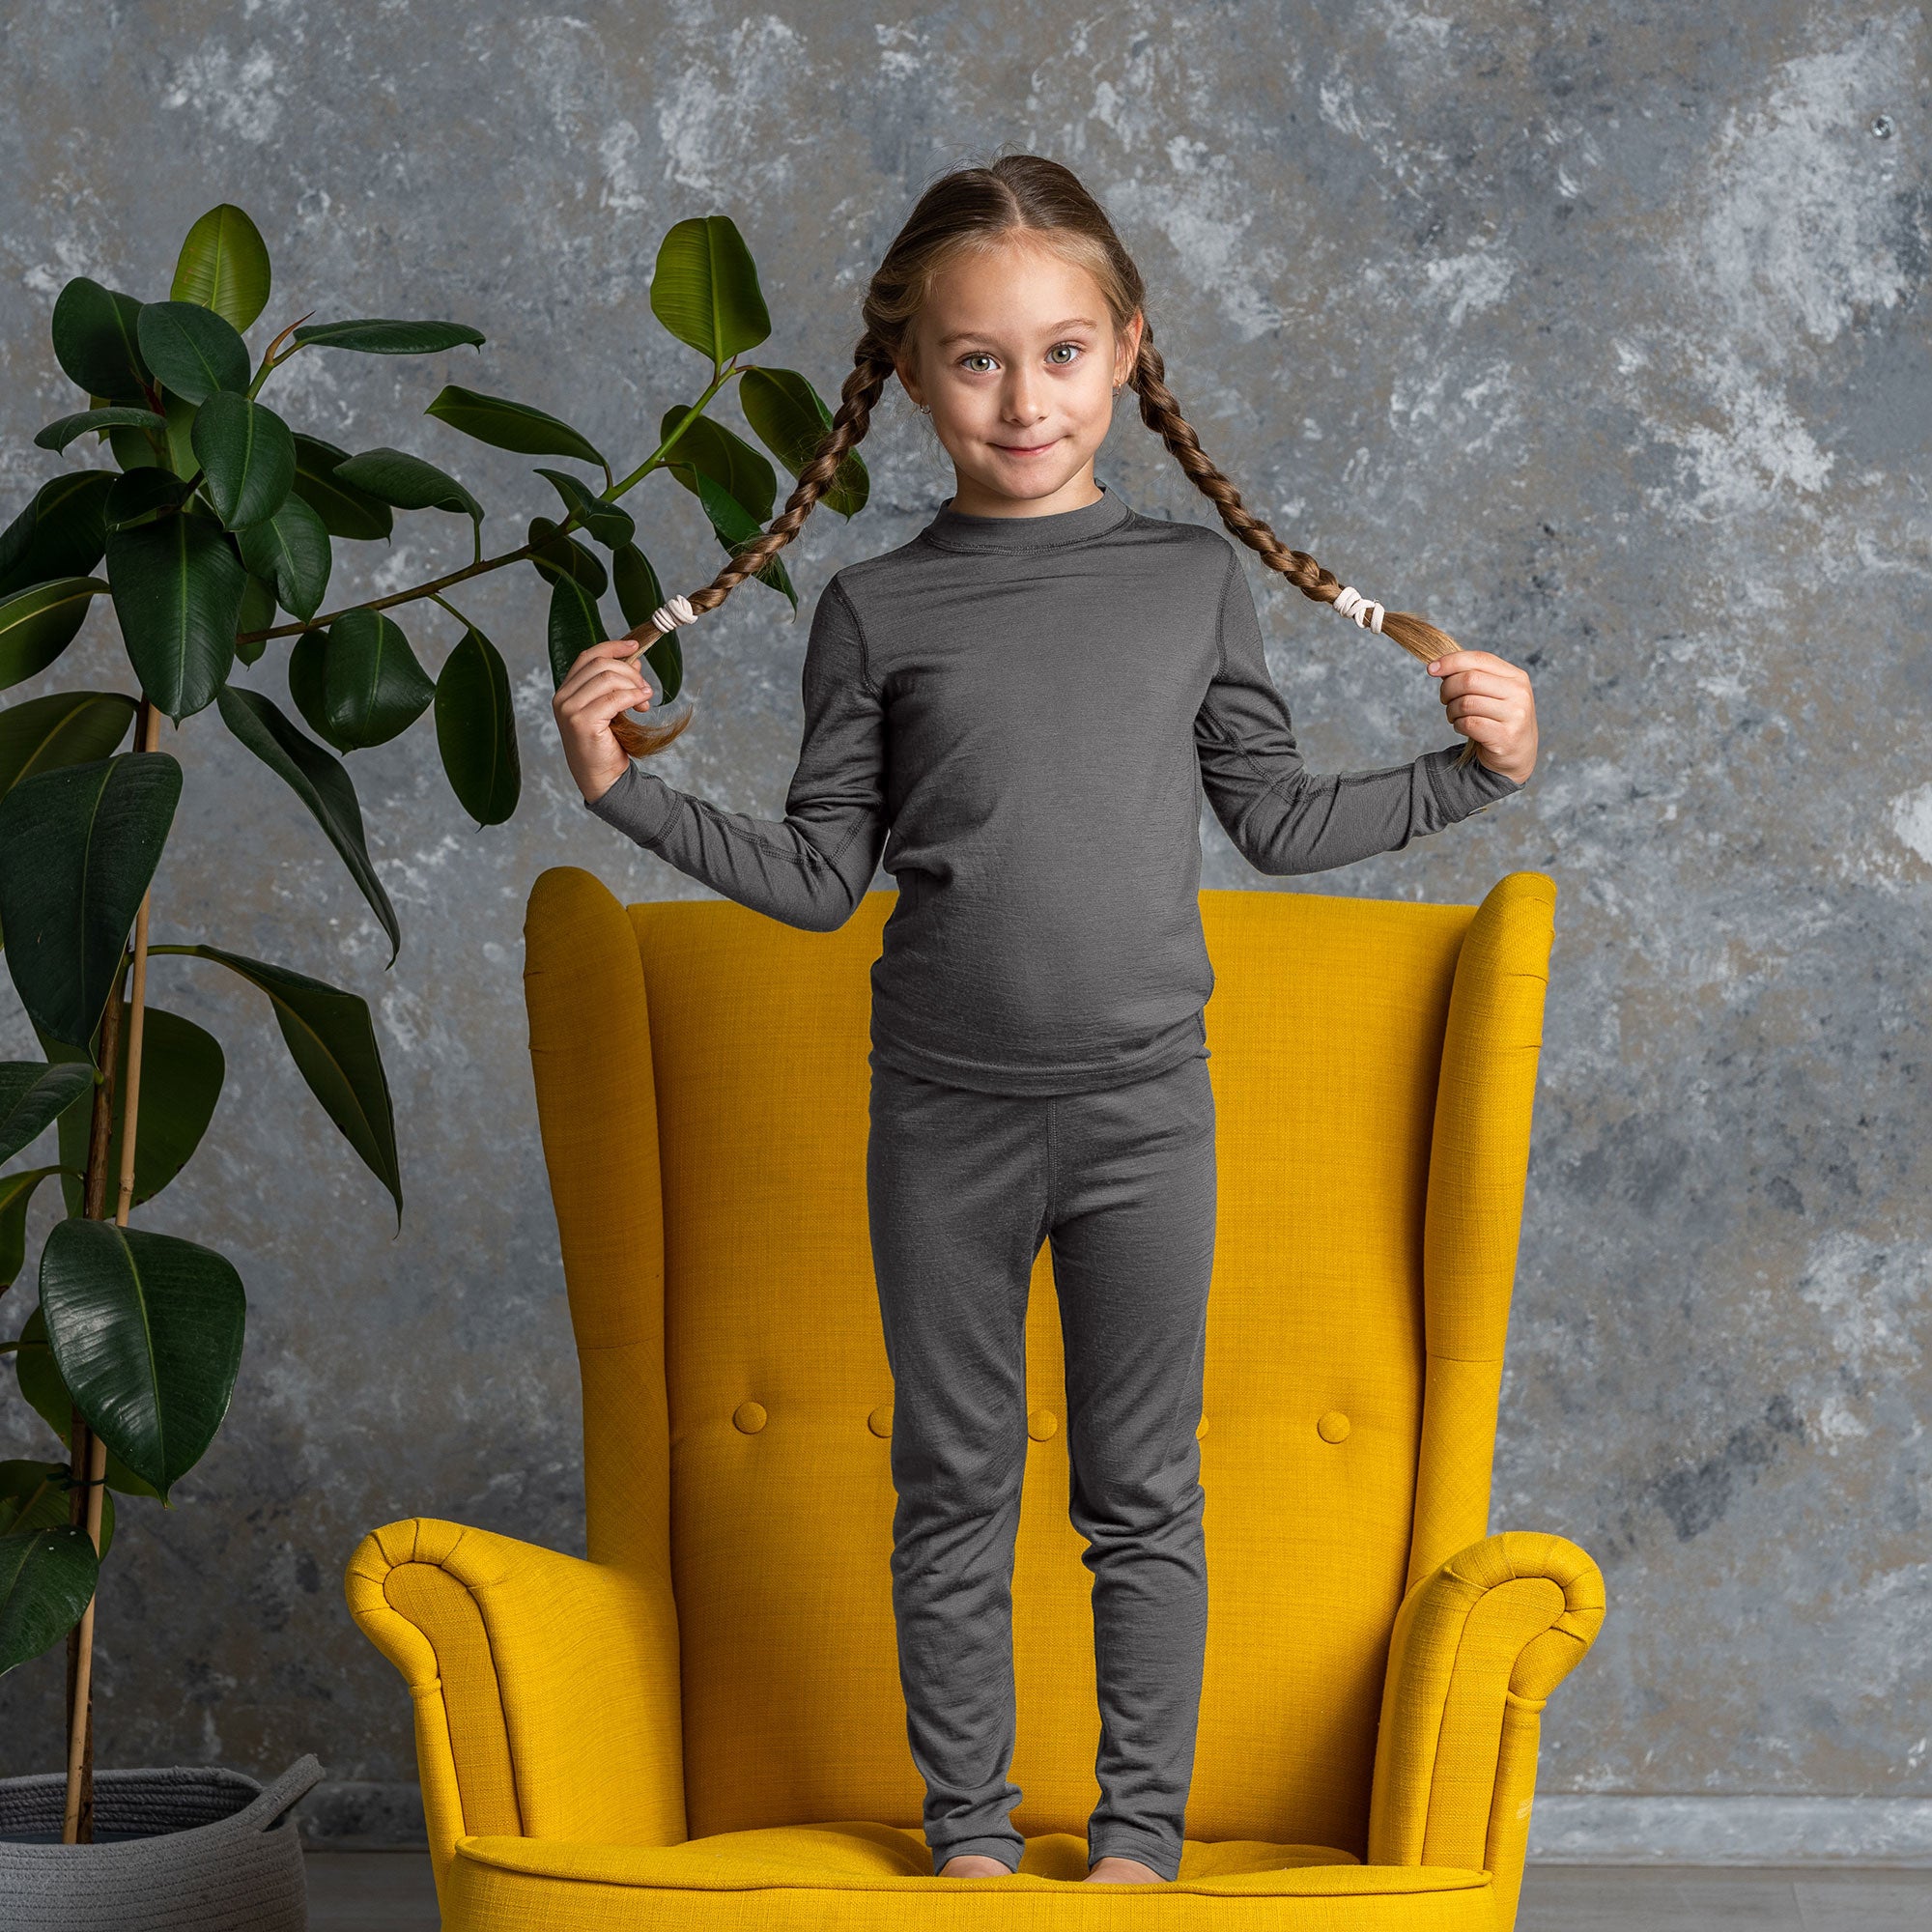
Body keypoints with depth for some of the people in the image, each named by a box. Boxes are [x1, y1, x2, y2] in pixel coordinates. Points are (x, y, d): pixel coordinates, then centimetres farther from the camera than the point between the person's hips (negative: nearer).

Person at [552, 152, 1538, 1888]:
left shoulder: (1197, 578, 2)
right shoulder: (879, 610, -1)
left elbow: (1276, 819, 10)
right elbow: (819, 876, 2)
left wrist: (1470, 772, 2)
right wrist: (628, 789, -7)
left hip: (1144, 1106, 0)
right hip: (944, 1112, 0)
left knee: (1144, 1490, 9)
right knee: (955, 1490, 10)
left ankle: (1142, 1828, 21)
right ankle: (970, 1827, 23)